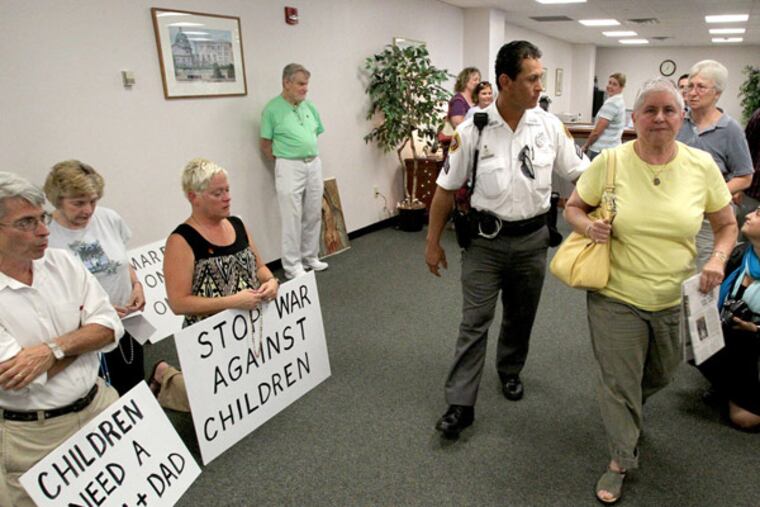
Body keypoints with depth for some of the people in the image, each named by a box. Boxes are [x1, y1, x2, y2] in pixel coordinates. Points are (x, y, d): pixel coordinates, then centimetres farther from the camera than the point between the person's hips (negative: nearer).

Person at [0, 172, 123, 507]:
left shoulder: (62, 262, -2)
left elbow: (110, 327, -4)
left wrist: (54, 349, -20)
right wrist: (84, 336, -11)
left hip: (100, 404, 4)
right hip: (29, 434, -4)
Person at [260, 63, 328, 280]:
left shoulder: (309, 106, 8)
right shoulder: (272, 109, -7)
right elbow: (265, 144, -3)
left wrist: (311, 159, 13)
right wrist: (284, 163, 1)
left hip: (314, 164, 6)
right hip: (290, 168, -6)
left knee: (313, 215, 12)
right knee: (292, 218, -2)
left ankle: (310, 257, 27)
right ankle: (292, 266, 8)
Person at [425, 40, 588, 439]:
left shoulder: (549, 125, -3)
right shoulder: (472, 130, -10)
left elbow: (581, 172, 5)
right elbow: (446, 189, -4)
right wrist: (433, 242, -1)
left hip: (532, 238, 3)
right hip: (485, 240, -2)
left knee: (521, 317, 18)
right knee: (474, 322, 1)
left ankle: (510, 371, 44)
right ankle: (460, 404, 11)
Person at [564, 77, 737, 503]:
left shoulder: (702, 165, -5)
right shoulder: (610, 161, -10)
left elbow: (727, 224, 6)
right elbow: (573, 207, 1)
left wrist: (719, 259, -14)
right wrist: (587, 226, -21)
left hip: (676, 299, 3)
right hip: (616, 296, -3)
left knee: (660, 376, 23)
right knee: (618, 381, 6)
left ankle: (627, 413, 57)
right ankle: (621, 460, 29)